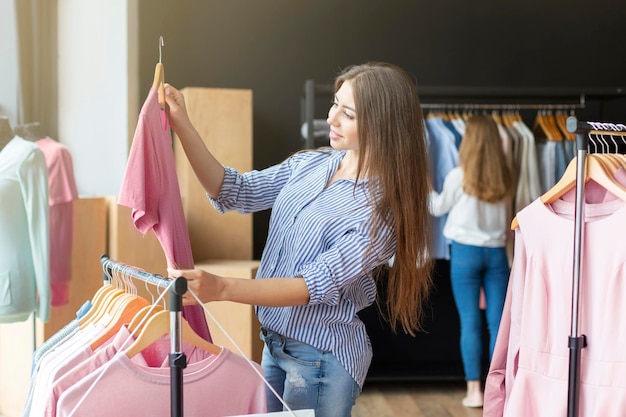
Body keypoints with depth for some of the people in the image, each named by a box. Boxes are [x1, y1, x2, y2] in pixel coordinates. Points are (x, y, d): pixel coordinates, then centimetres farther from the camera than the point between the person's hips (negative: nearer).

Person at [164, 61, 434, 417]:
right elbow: (235, 193, -2)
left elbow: (316, 285, -27)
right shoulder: (311, 163, 0)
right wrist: (182, 125, -12)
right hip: (275, 342, 7)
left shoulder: (381, 208, -21)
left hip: (323, 359, -6)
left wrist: (221, 289, -37)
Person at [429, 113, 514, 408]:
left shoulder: (458, 176, -8)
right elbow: (506, 217, 13)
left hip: (466, 251, -3)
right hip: (496, 251, 3)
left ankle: (475, 390, 1)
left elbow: (438, 207, 7)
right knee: (498, 323, 4)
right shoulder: (504, 178, 3)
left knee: (470, 323, 0)